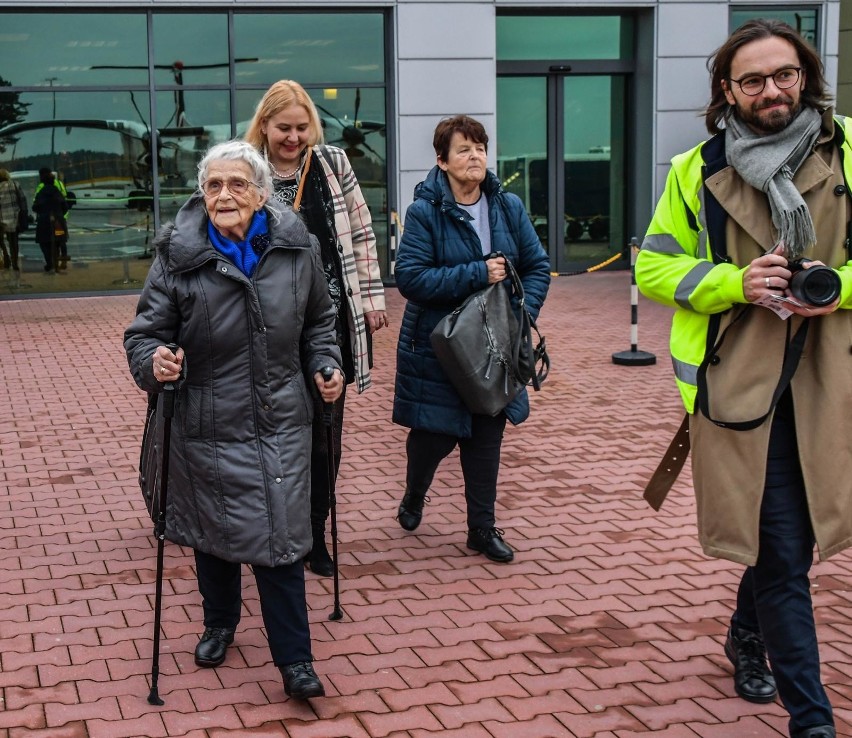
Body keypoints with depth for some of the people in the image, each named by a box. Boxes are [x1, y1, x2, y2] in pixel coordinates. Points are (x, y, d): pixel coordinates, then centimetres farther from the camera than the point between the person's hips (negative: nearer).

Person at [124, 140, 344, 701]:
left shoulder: (297, 248, -2)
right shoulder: (179, 255, -10)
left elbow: (319, 323, 15)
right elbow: (146, 331, -8)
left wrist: (325, 366, 0)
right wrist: (154, 362, -29)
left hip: (281, 424, 1)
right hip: (208, 428, 0)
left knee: (280, 538, -2)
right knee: (213, 532, 14)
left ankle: (294, 658, 10)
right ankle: (219, 624, 41)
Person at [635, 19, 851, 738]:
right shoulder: (697, 171, 1)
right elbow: (653, 267, 5)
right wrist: (734, 283, -12)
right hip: (739, 378, -2)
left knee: (790, 534, 15)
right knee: (779, 549, -1)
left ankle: (748, 638, 44)